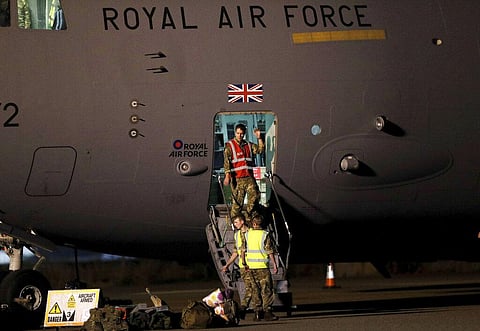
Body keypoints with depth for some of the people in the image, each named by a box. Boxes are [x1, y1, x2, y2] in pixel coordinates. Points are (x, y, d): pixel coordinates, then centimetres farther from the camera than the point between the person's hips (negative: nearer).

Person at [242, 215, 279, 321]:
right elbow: (270, 252, -7)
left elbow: (243, 250, 4)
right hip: (263, 266, -4)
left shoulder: (247, 234, 4)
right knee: (267, 290, 0)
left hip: (251, 266, 4)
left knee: (255, 290, 9)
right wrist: (274, 265, -3)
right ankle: (267, 312, -5)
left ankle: (257, 313, 8)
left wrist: (244, 263, 12)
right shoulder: (265, 235, -5)